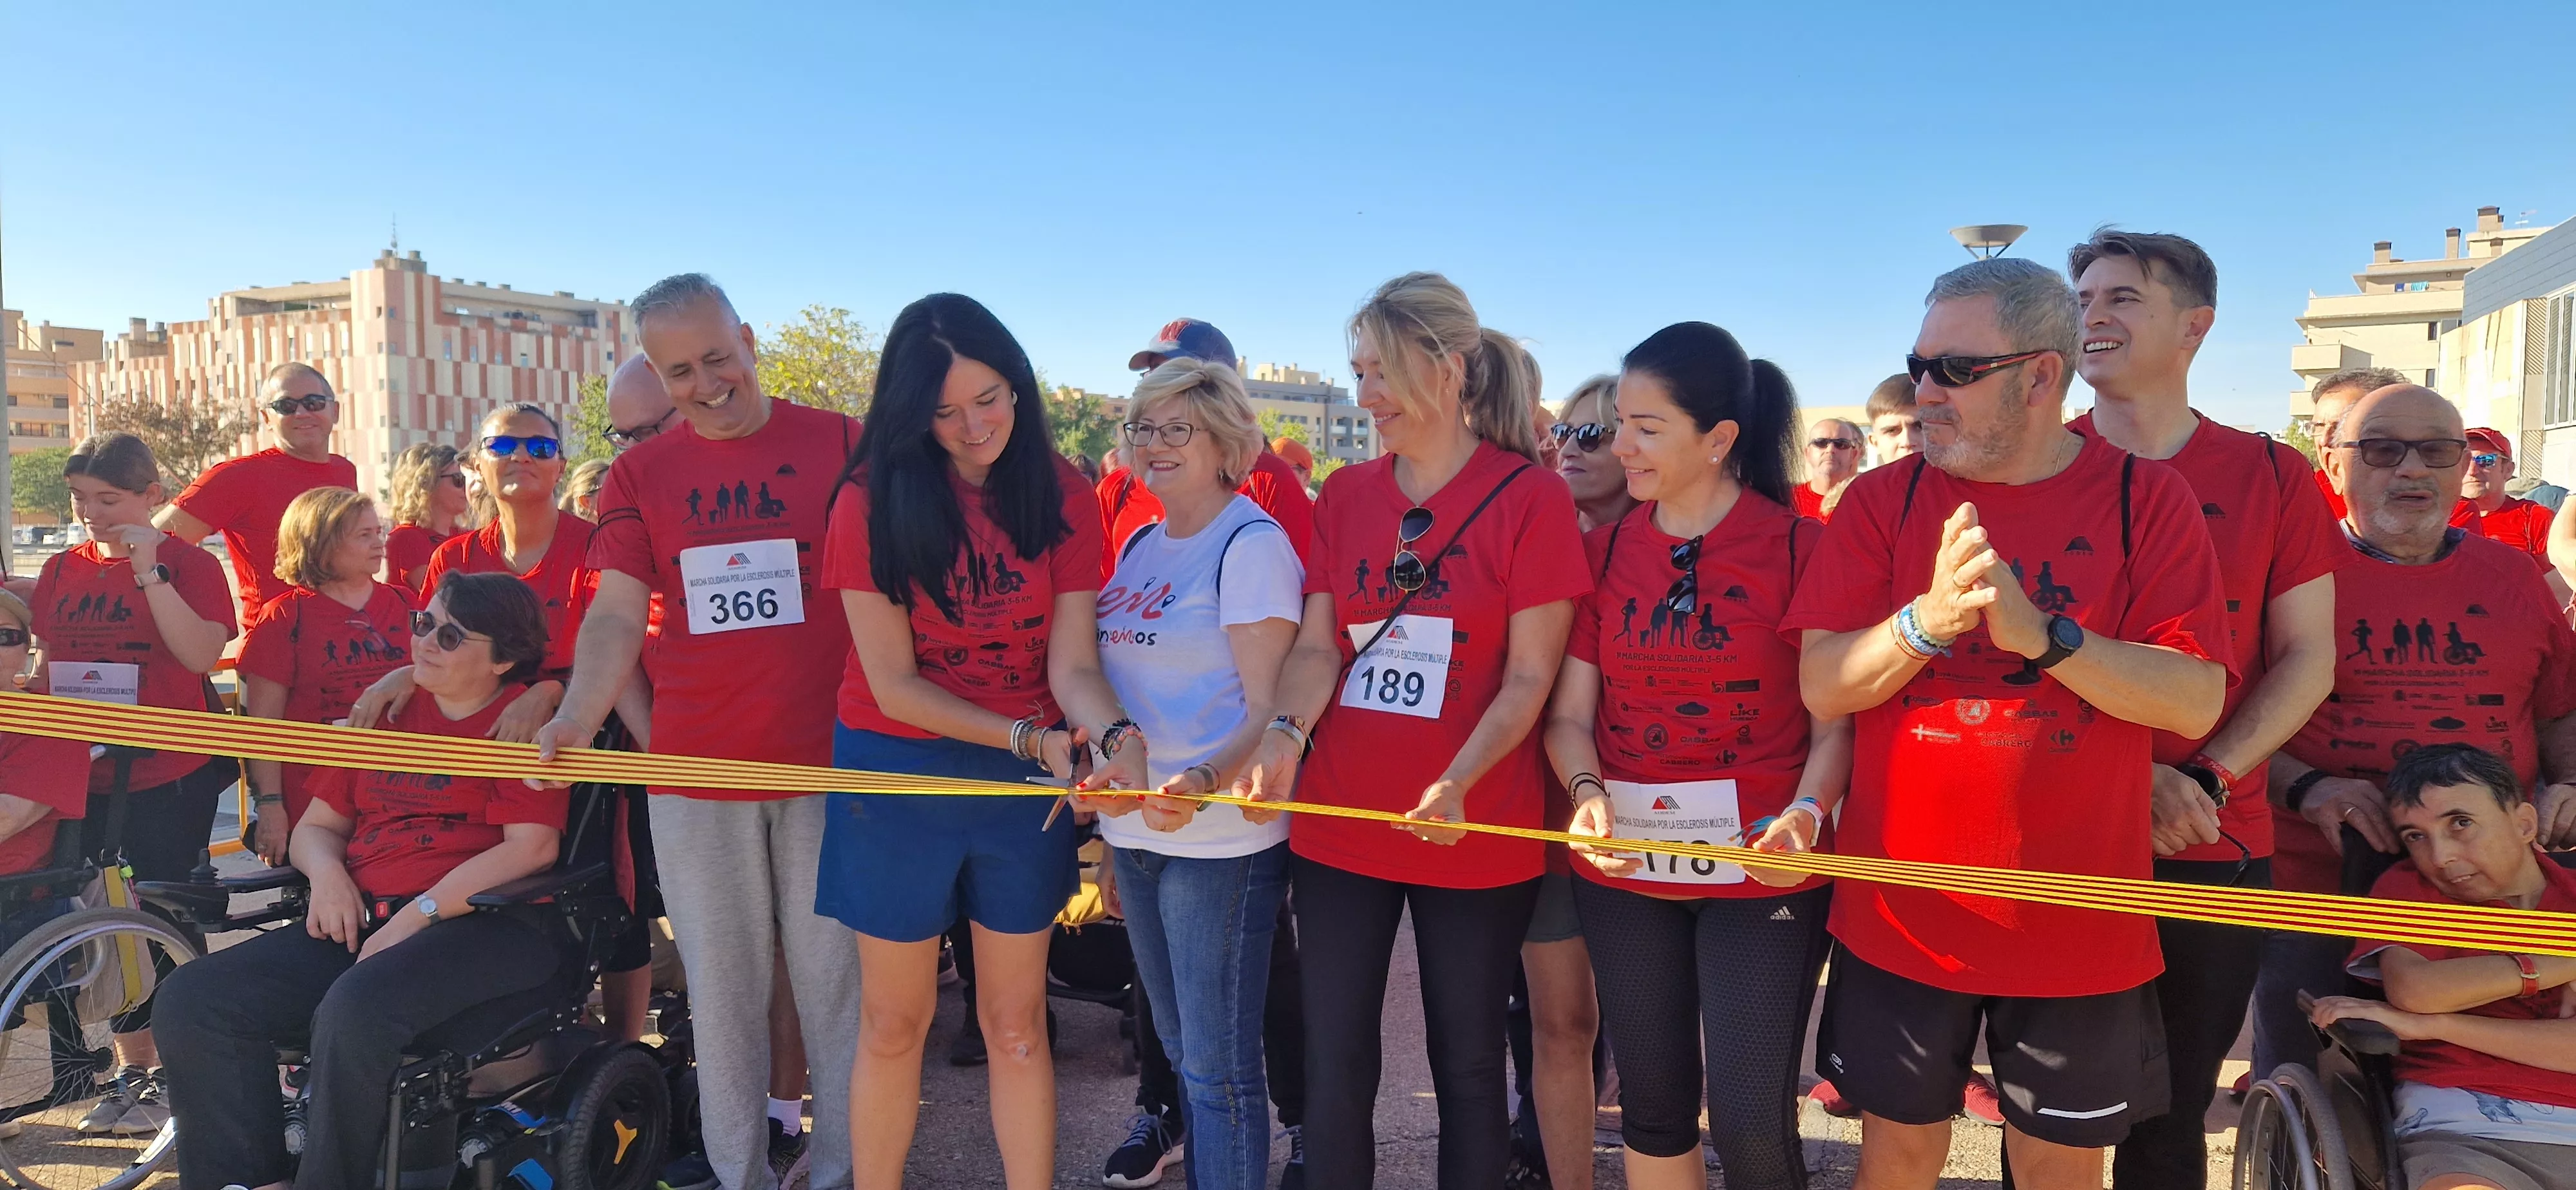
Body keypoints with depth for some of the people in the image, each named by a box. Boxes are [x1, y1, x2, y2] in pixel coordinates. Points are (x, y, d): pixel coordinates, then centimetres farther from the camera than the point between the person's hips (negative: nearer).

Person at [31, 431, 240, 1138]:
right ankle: (131, 1068, 25)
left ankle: (166, 1073, 14)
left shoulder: (188, 564, -7)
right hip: (85, 778, 6)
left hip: (169, 779, -6)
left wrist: (150, 571, -24)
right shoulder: (62, 571, 9)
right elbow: (44, 666, 19)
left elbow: (202, 653, -22)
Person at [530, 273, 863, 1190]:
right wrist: (579, 717, -20)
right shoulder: (639, 474, 7)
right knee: (722, 986, 12)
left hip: (829, 762, -2)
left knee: (835, 978, 6)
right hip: (695, 771, 2)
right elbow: (617, 612, -1)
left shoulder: (842, 444, 0)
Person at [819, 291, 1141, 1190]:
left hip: (1026, 778, 2)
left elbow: (1072, 662, -9)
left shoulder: (1062, 495, -6)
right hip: (898, 775, -1)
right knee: (894, 1023, 12)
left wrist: (1114, 733, -31)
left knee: (1017, 1022, 12)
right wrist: (1028, 737, -20)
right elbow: (891, 682, -12)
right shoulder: (874, 499, -12)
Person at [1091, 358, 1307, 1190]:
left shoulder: (1252, 543, -11)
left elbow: (1270, 709, -17)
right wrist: (1110, 793, 11)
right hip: (1136, 830, 7)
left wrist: (1198, 786, -33)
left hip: (1220, 837, -7)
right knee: (1179, 1044, 19)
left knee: (1219, 1063, 1)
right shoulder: (1139, 544, 10)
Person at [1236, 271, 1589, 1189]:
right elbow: (1318, 644, 4)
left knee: (1467, 1064, 12)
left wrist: (1456, 784, -23)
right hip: (1337, 828, 4)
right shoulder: (1345, 495, 7)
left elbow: (1530, 676, -9)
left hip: (1474, 836, -3)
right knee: (1334, 1067, 10)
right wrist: (1286, 733, -16)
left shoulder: (1530, 497, -7)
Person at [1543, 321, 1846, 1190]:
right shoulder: (1603, 550, 4)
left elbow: (1835, 721, -4)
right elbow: (1570, 712, 4)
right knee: (1653, 1108, 14)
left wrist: (1806, 812, -21)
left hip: (1761, 869, -3)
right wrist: (1588, 793, -15)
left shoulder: (1802, 546, -6)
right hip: (1626, 868, 3)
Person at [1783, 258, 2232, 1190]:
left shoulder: (2145, 499, -3)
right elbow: (1822, 687, -7)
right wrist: (1927, 620, -24)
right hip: (1900, 911, 1)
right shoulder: (1882, 499, -1)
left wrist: (2043, 634, -25)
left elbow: (2196, 701, -11)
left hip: (2078, 919, -1)